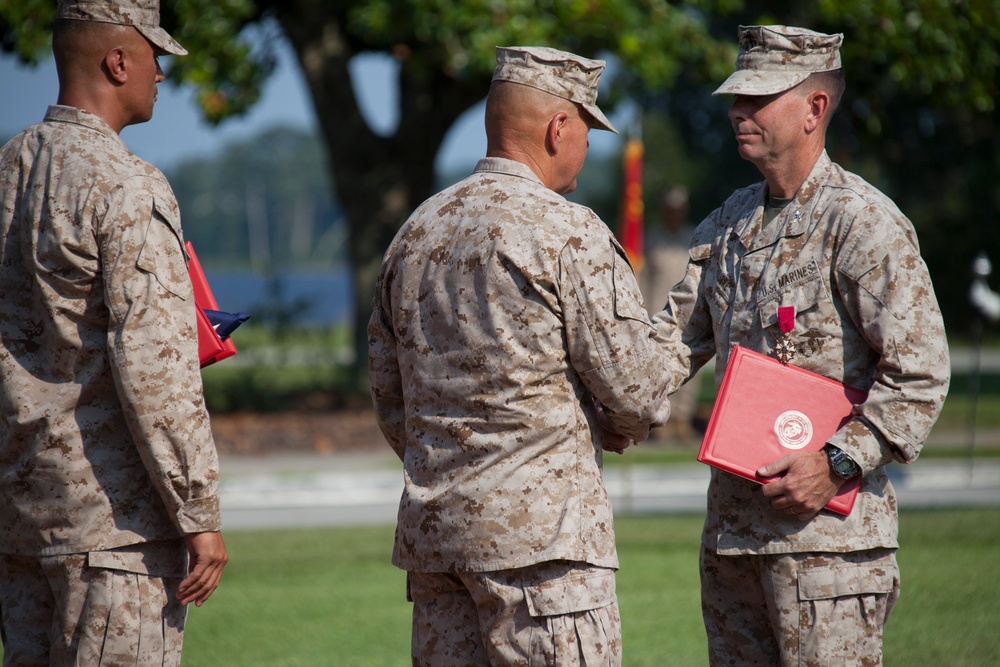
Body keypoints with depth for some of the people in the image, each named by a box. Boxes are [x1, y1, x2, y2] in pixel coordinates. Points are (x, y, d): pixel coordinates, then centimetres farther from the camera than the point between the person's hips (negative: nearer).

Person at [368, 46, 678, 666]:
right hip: (540, 524, -7)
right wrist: (615, 429, 12)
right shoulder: (568, 234, -10)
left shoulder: (416, 232, 13)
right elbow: (637, 392, -10)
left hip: (431, 523, 7)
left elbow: (391, 405, 19)